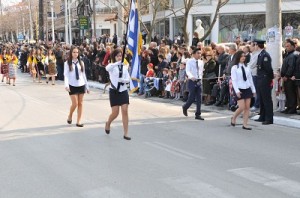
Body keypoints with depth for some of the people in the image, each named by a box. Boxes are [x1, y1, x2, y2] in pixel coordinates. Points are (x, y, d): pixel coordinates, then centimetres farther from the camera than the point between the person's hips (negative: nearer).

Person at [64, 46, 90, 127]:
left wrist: (87, 86, 9)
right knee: (75, 104, -8)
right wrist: (66, 85, -24)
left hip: (81, 85, 3)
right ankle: (70, 116, 21)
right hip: (72, 86, -3)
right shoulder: (67, 63, -3)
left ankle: (78, 122, 12)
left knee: (80, 104, 4)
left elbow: (83, 75, 10)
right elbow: (66, 75, -10)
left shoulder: (81, 63, 7)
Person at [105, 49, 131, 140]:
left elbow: (128, 79, 3)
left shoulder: (124, 67, 8)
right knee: (115, 113, -2)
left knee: (125, 111, -5)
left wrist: (123, 80, -19)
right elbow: (107, 68, -31)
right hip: (114, 91, -3)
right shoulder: (111, 66, -5)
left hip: (123, 91, 3)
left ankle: (126, 134, -1)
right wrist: (117, 63, -45)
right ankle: (108, 124, 33)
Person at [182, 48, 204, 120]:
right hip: (192, 81, -5)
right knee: (192, 98, -5)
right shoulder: (189, 61, -6)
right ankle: (185, 107, 25)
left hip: (199, 81, 5)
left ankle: (198, 114, 6)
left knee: (199, 99, 1)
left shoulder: (201, 62, 9)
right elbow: (188, 71, -18)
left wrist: (200, 79, 13)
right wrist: (191, 77, -35)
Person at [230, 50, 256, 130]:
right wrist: (237, 91, -17)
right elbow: (234, 80, -9)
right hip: (240, 89, -4)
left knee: (247, 107, 1)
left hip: (247, 88, 5)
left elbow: (250, 79, 11)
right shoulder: (234, 68, -5)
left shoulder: (247, 67, 8)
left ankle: (245, 124, 7)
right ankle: (234, 118, 18)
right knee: (242, 107, -9)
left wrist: (253, 90, 10)